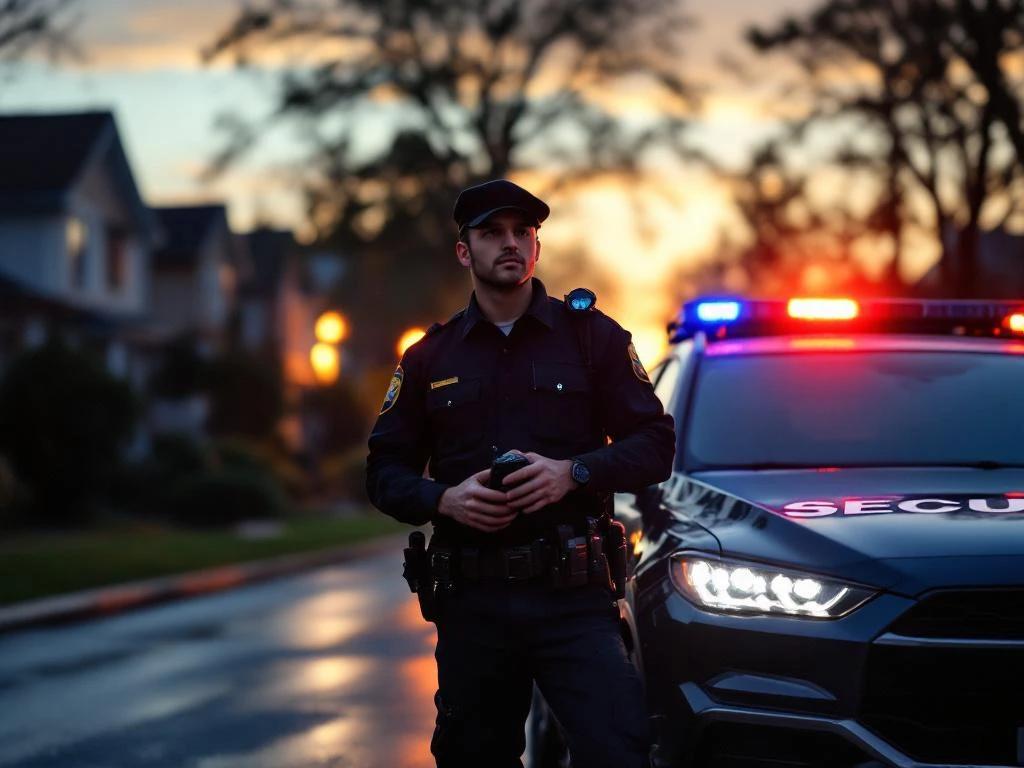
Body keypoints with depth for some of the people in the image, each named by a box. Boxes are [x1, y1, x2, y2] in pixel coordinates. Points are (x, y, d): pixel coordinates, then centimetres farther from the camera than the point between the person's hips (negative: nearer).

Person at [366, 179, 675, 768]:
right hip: (470, 602, 2)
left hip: (572, 594, -2)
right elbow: (386, 470, 11)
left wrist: (573, 472, -13)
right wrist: (443, 498, -9)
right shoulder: (430, 357, 10)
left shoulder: (590, 334, 6)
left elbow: (655, 444, 3)